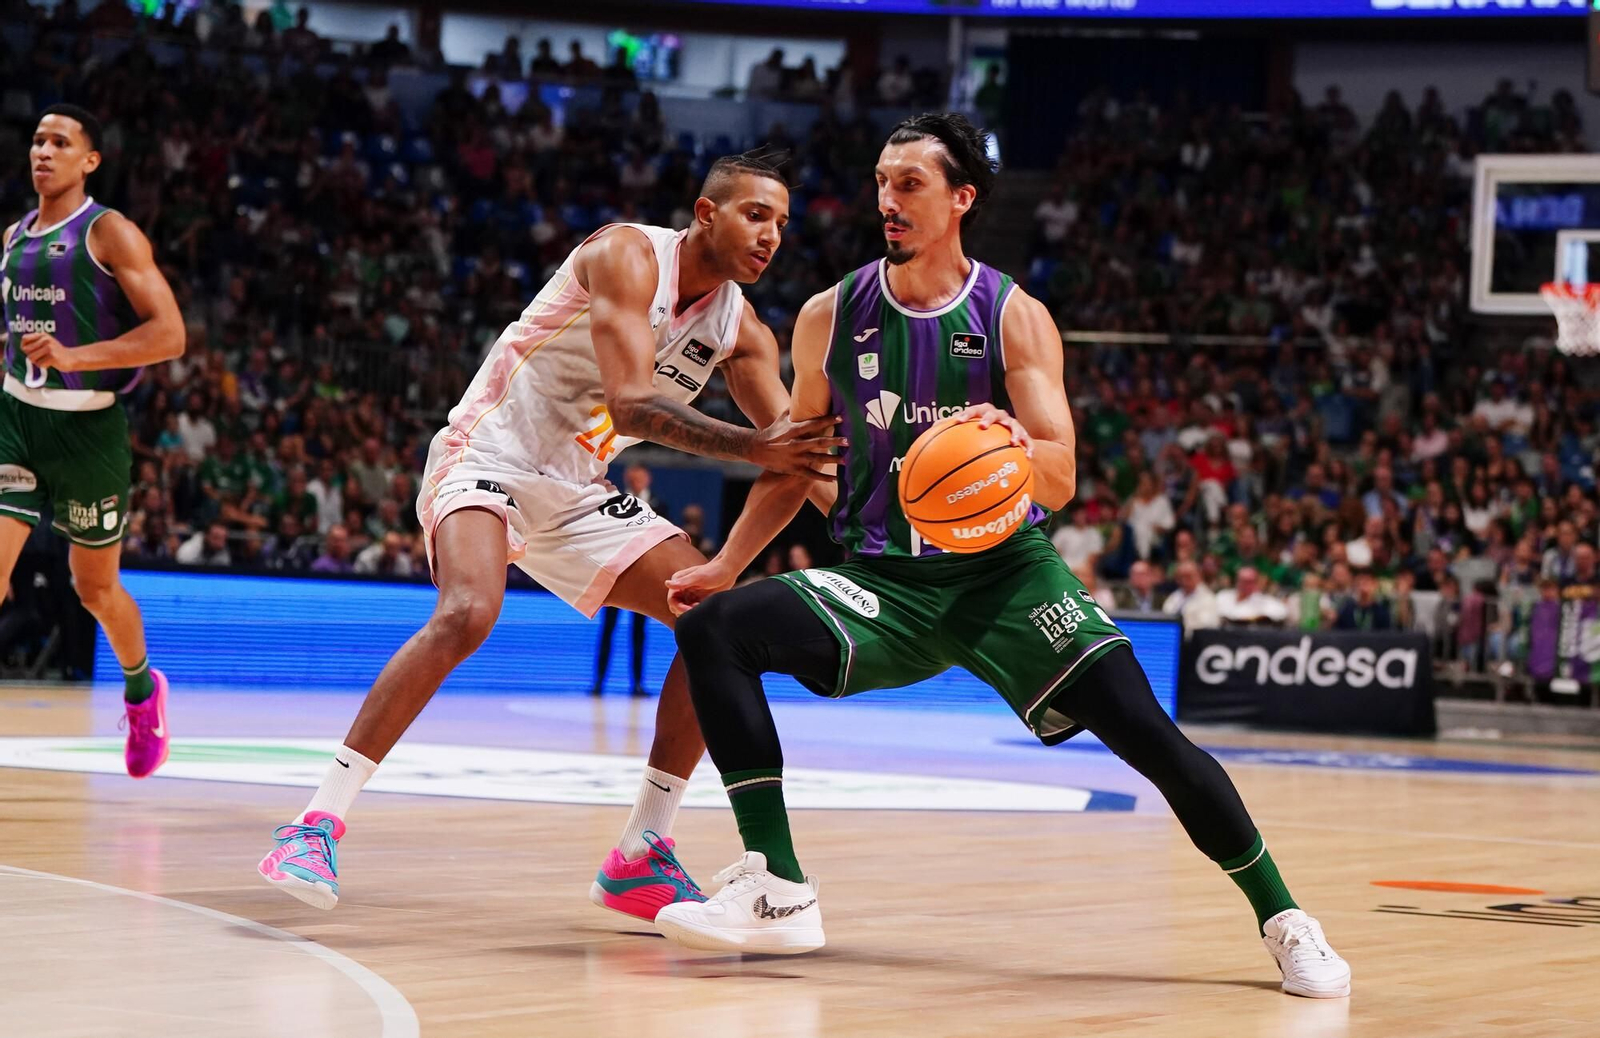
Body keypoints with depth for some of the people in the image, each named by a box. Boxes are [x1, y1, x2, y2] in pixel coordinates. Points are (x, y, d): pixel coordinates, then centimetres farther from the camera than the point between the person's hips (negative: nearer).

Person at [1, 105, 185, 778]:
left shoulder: (110, 234, -10)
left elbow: (170, 335, -19)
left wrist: (75, 357, -28)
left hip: (88, 426, -4)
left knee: (95, 587, 12)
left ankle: (141, 688, 42)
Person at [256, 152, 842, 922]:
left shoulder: (741, 329, 4)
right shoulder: (628, 255, -17)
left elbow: (790, 445, 1)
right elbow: (631, 404, -29)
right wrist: (751, 449, -37)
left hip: (576, 493, 8)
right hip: (491, 453, -8)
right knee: (468, 612, -34)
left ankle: (639, 858, 3)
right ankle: (315, 827, -30)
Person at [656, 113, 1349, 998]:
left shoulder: (1015, 318, -6)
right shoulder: (833, 317, 1)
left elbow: (1059, 483, -13)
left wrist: (1015, 445, -35)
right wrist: (724, 565, 7)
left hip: (1004, 570, -2)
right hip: (883, 581, 2)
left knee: (1148, 735, -18)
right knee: (713, 627, -21)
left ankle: (1281, 920, -1)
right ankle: (777, 891, -21)